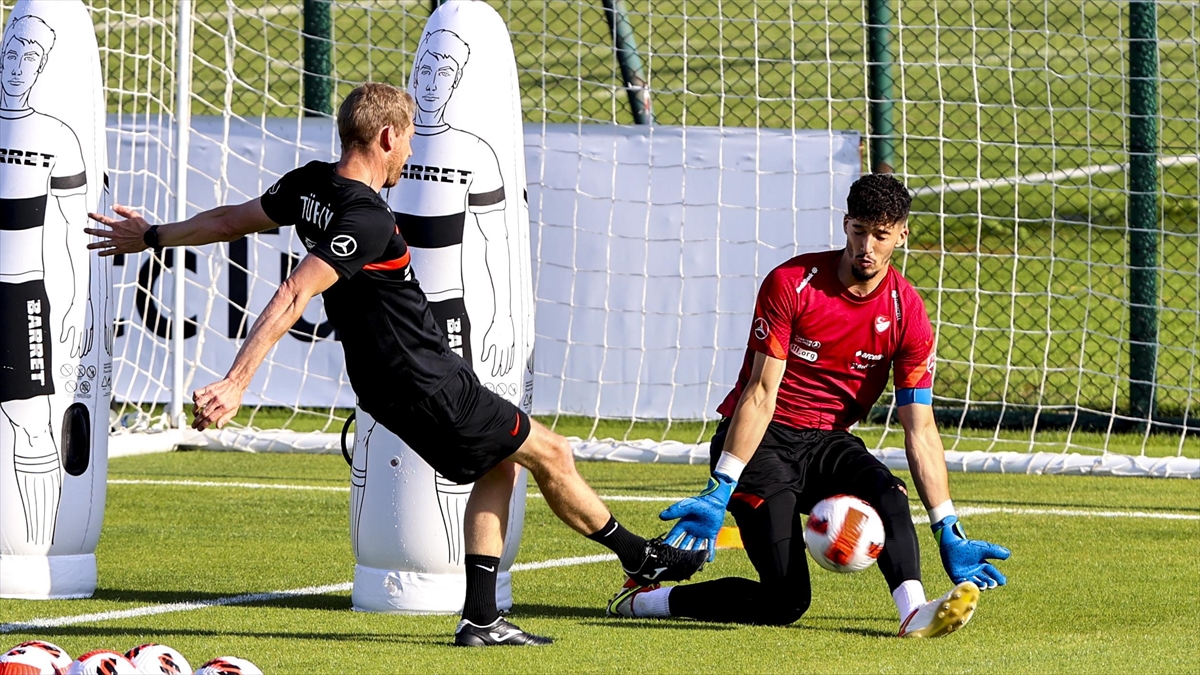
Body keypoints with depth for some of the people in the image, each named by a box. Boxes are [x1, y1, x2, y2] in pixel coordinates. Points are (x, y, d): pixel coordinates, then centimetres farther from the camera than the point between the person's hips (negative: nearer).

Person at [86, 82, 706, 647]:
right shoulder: (367, 220, -26)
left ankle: (480, 618, 15)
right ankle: (639, 557, 26)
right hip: (431, 386, -9)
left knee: (499, 467, 20)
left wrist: (152, 237, 32)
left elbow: (233, 219, 16)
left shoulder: (310, 187, 1)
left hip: (384, 387, 9)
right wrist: (235, 384, -37)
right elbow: (292, 297, -33)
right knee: (551, 455, 7)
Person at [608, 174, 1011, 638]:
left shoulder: (907, 314, -4)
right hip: (762, 439, -4)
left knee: (887, 493, -32)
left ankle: (915, 612, -48)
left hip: (828, 443, 4)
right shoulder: (791, 283, -12)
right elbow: (761, 395, -14)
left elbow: (919, 431, -4)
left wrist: (948, 531, -11)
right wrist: (720, 489, -23)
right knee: (786, 601, -17)